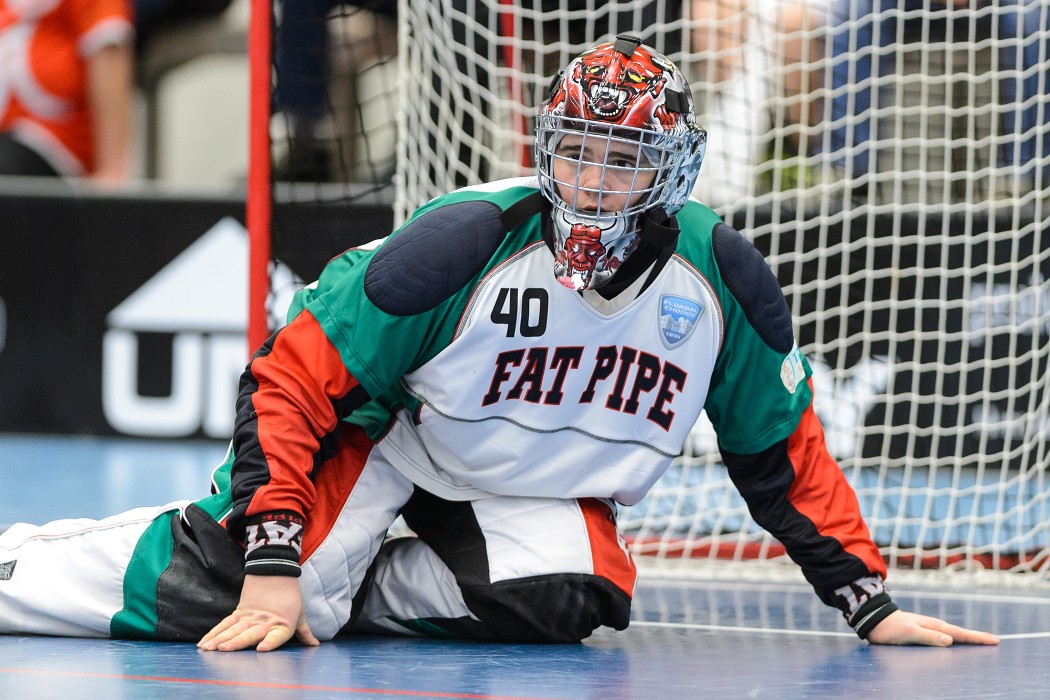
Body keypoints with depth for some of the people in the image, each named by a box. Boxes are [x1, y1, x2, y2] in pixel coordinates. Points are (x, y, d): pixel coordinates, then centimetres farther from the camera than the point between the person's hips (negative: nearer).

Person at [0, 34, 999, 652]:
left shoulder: (720, 278, -16)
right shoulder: (467, 243, -27)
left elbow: (784, 455, -2)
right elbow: (289, 381, -24)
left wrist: (870, 603, -8)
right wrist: (273, 569, -33)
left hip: (541, 495, 3)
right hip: (388, 440, -3)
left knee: (566, 598, -31)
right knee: (213, 584, -25)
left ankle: (346, 588, -11)